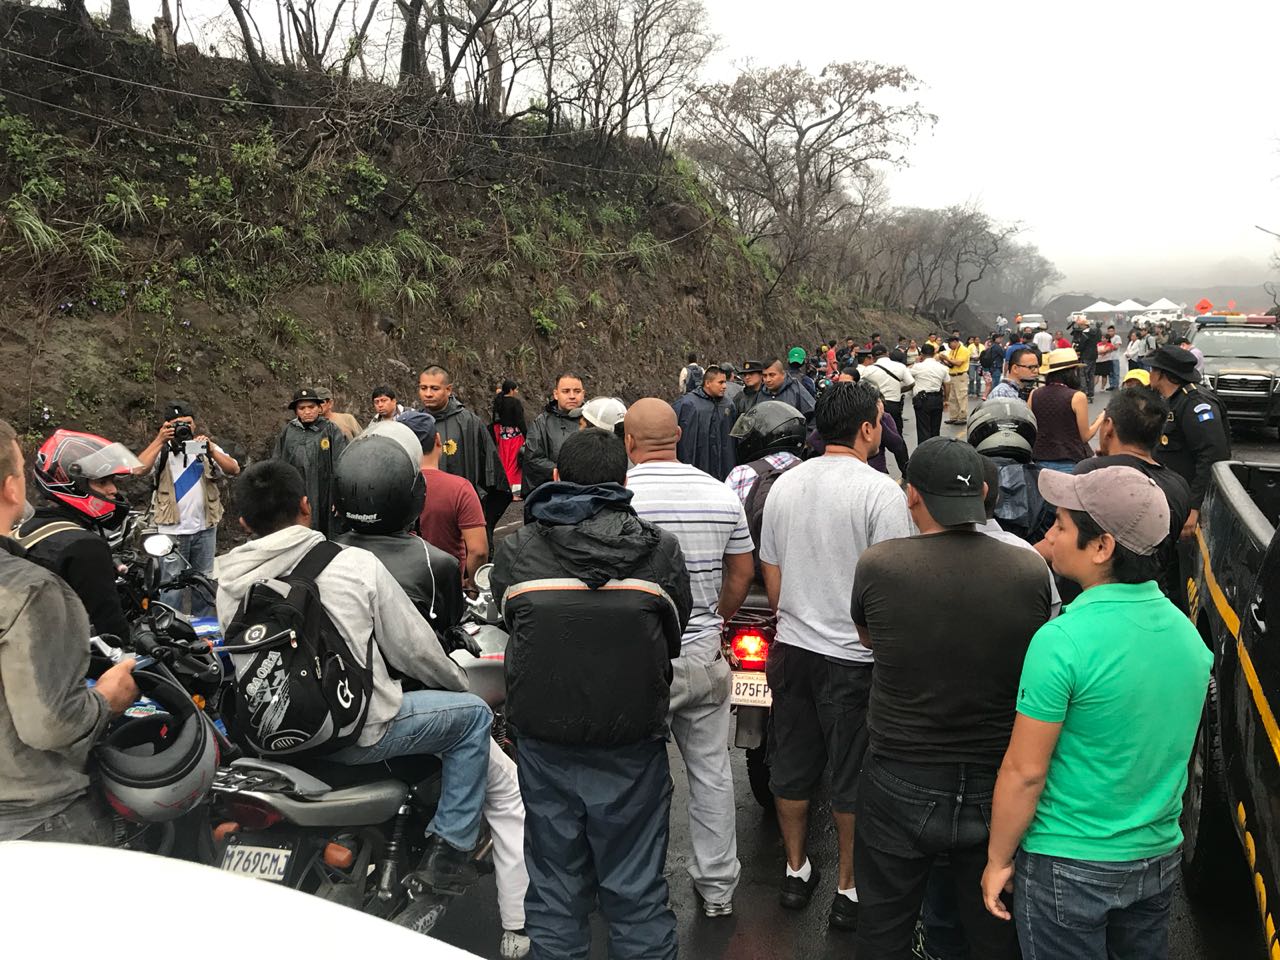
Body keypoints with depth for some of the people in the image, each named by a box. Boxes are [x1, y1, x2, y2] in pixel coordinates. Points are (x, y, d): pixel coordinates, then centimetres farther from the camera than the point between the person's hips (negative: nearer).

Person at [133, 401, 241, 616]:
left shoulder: (207, 447, 8)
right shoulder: (162, 450, 2)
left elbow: (234, 470, -6)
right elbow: (139, 468, -17)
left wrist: (210, 450, -19)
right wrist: (160, 440, -19)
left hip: (205, 528, 3)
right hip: (172, 529, -3)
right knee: (171, 587, -3)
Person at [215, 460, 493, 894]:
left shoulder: (228, 579, -3)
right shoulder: (356, 564, -14)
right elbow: (414, 650, -7)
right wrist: (458, 680, 13)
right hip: (357, 734, -5)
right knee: (473, 713, 13)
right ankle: (450, 850, 11)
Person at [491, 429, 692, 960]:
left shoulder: (515, 549, -4)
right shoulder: (660, 548, -7)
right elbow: (674, 635, 5)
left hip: (544, 742, 1)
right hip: (631, 746, -1)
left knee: (554, 895, 15)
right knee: (637, 895, 11)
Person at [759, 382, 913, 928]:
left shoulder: (784, 485, 4)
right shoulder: (880, 491, -14)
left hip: (792, 650, 5)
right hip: (854, 657, -5)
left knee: (792, 766, 17)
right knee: (852, 777, 9)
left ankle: (796, 872, 33)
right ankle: (849, 890, 22)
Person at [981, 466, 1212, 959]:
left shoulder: (1063, 640, -25)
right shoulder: (1187, 630, -2)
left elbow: (1025, 771, -20)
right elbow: (1168, 747, 11)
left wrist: (998, 860, -7)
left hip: (1070, 867, -6)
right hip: (1160, 860, 7)